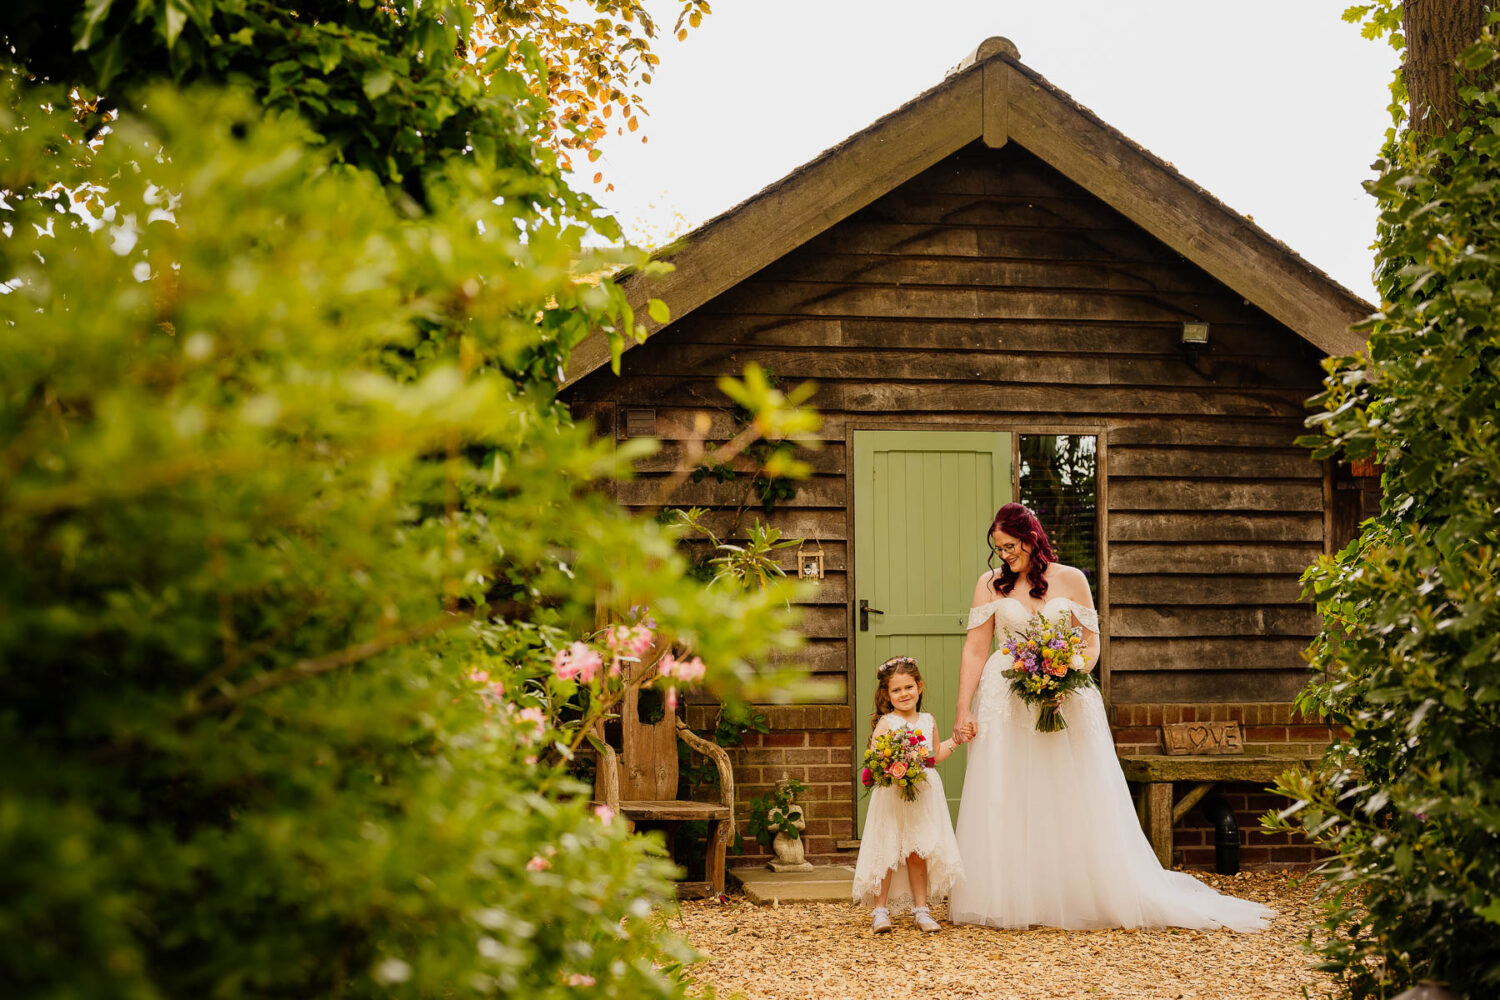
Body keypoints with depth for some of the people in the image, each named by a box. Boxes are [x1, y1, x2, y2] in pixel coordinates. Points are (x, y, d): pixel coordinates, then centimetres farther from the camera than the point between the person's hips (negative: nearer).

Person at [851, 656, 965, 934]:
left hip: (923, 797, 4)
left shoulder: (928, 721, 11)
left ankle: (921, 908, 15)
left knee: (918, 854, 6)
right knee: (887, 852, -1)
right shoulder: (886, 723, -5)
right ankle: (880, 909, 9)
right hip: (892, 798, -4)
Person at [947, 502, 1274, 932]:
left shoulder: (1071, 580, 3)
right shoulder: (991, 584, 4)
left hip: (1065, 702, 0)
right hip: (1004, 704, 1)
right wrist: (963, 711, -4)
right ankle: (1006, 902, 7)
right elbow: (975, 650, 3)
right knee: (1004, 807, 0)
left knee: (1074, 804, 2)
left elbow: (1091, 643, 4)